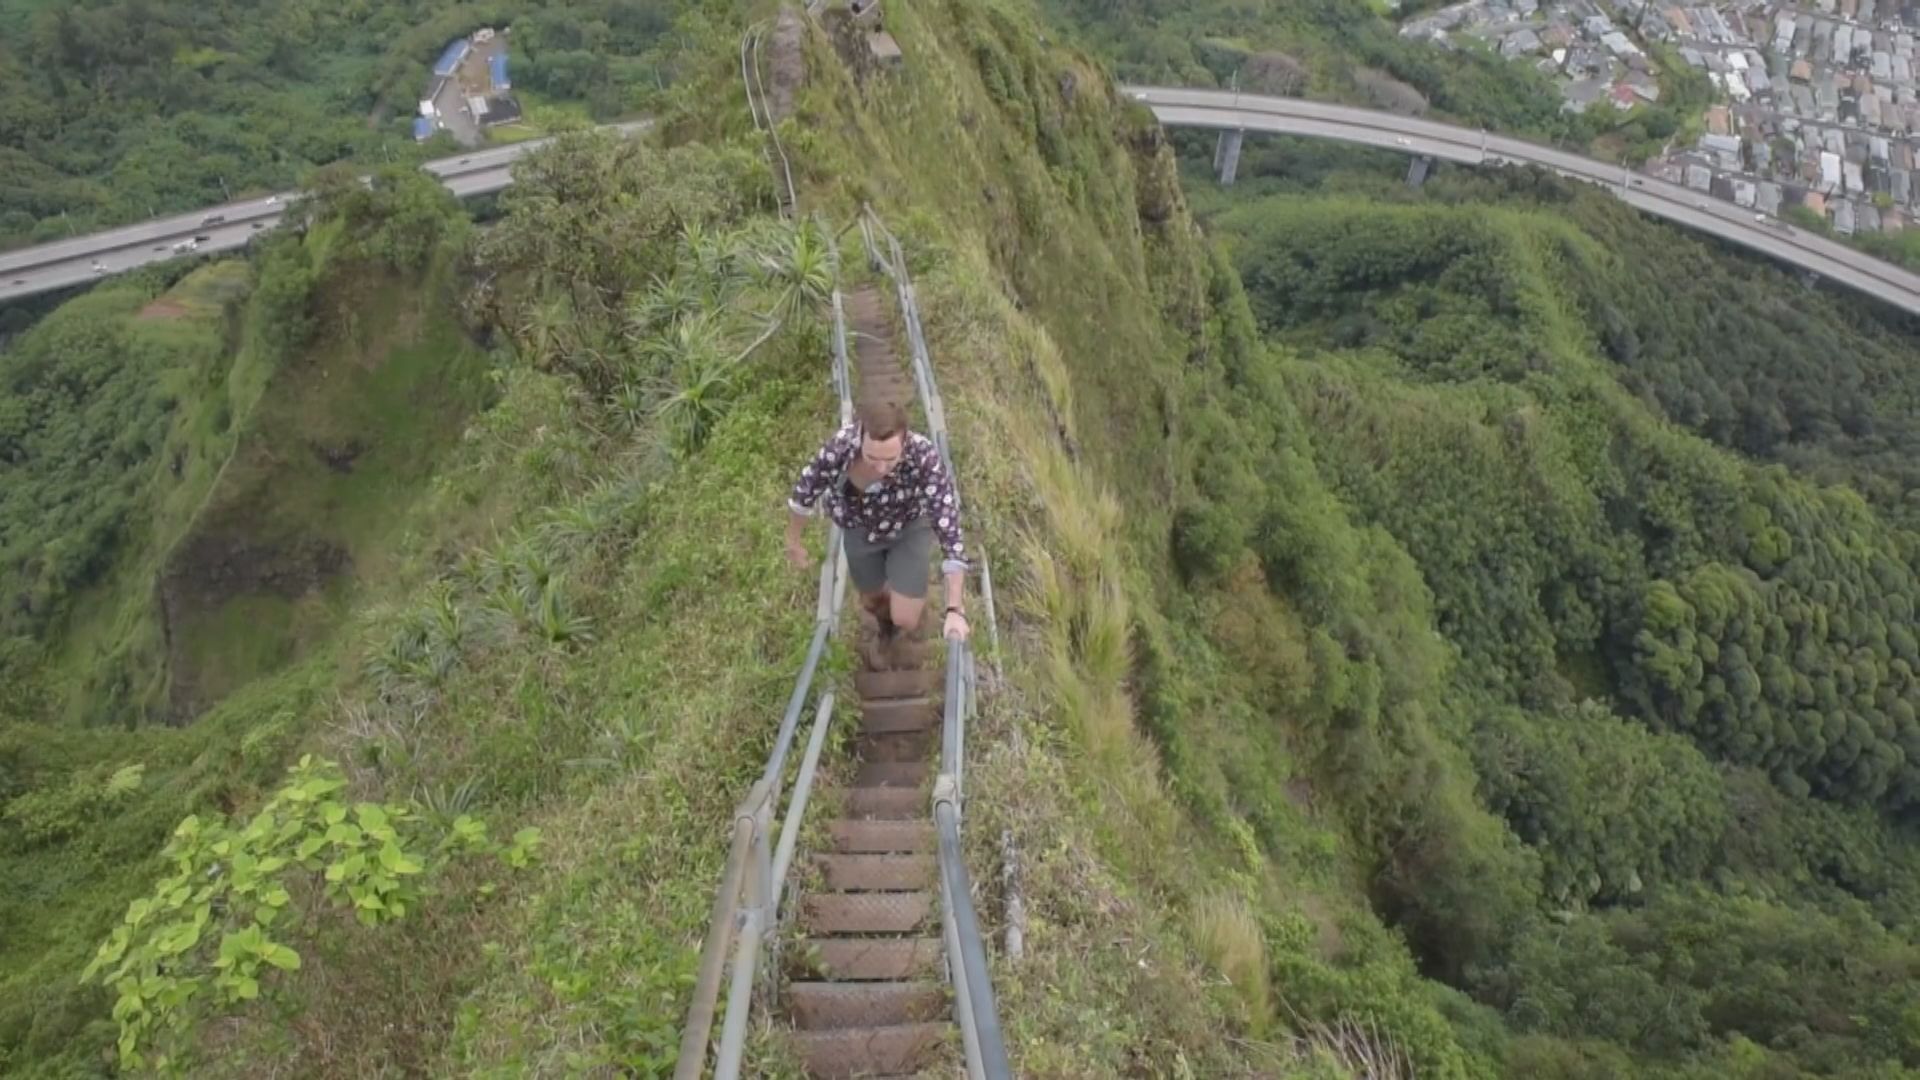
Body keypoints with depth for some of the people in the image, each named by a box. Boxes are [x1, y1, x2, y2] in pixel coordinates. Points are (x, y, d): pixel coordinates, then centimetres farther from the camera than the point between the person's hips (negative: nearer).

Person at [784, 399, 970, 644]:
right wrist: (793, 542, 1)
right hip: (860, 529, 2)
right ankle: (886, 633, 61)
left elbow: (949, 529, -41)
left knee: (904, 619, -6)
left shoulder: (924, 457, -42)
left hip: (909, 527, -2)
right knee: (872, 600, 22)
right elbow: (805, 489, -15)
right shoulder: (840, 446, -36)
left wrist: (954, 609, -45)